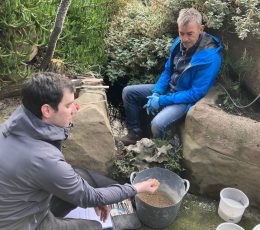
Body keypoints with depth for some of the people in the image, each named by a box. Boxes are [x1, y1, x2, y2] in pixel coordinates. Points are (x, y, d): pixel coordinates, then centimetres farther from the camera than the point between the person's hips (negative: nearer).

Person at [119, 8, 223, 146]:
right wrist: (156, 94, -9)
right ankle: (135, 132, 15)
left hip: (186, 98, -7)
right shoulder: (179, 42, -6)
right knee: (128, 92, 3)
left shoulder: (209, 57, -27)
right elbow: (167, 70, 6)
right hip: (168, 88, 7)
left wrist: (161, 101, -23)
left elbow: (196, 93, -24)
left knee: (158, 124, -33)